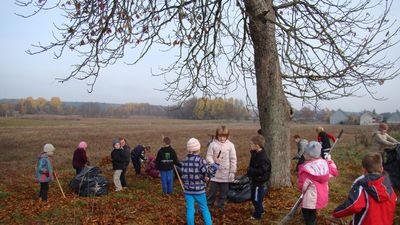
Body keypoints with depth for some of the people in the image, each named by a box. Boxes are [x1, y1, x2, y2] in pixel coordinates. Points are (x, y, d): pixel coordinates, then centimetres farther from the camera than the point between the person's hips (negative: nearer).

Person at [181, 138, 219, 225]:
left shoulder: (184, 161, 0)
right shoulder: (200, 160, -16)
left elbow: (183, 176, 5)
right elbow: (209, 173, -18)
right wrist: (216, 163, -10)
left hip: (188, 190, 3)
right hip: (199, 190, -3)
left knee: (190, 210, 10)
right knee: (204, 209, 14)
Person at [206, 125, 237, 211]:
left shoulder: (230, 145, -5)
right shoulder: (213, 144, -6)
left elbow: (233, 159, -2)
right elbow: (209, 156, -4)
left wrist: (232, 172, -3)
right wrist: (213, 164, -22)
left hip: (226, 173, 1)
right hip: (215, 173, 0)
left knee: (224, 191, 11)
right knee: (213, 190, 10)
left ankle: (221, 206, 28)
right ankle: (208, 204, 28)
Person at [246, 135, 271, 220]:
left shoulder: (263, 157, -26)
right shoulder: (255, 154, 3)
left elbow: (261, 170, -30)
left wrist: (250, 170, -22)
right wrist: (249, 170, 2)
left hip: (259, 181, -9)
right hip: (254, 180, 9)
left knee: (256, 198, 5)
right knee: (254, 197, 22)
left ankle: (257, 214, 22)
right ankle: (260, 210, 40)